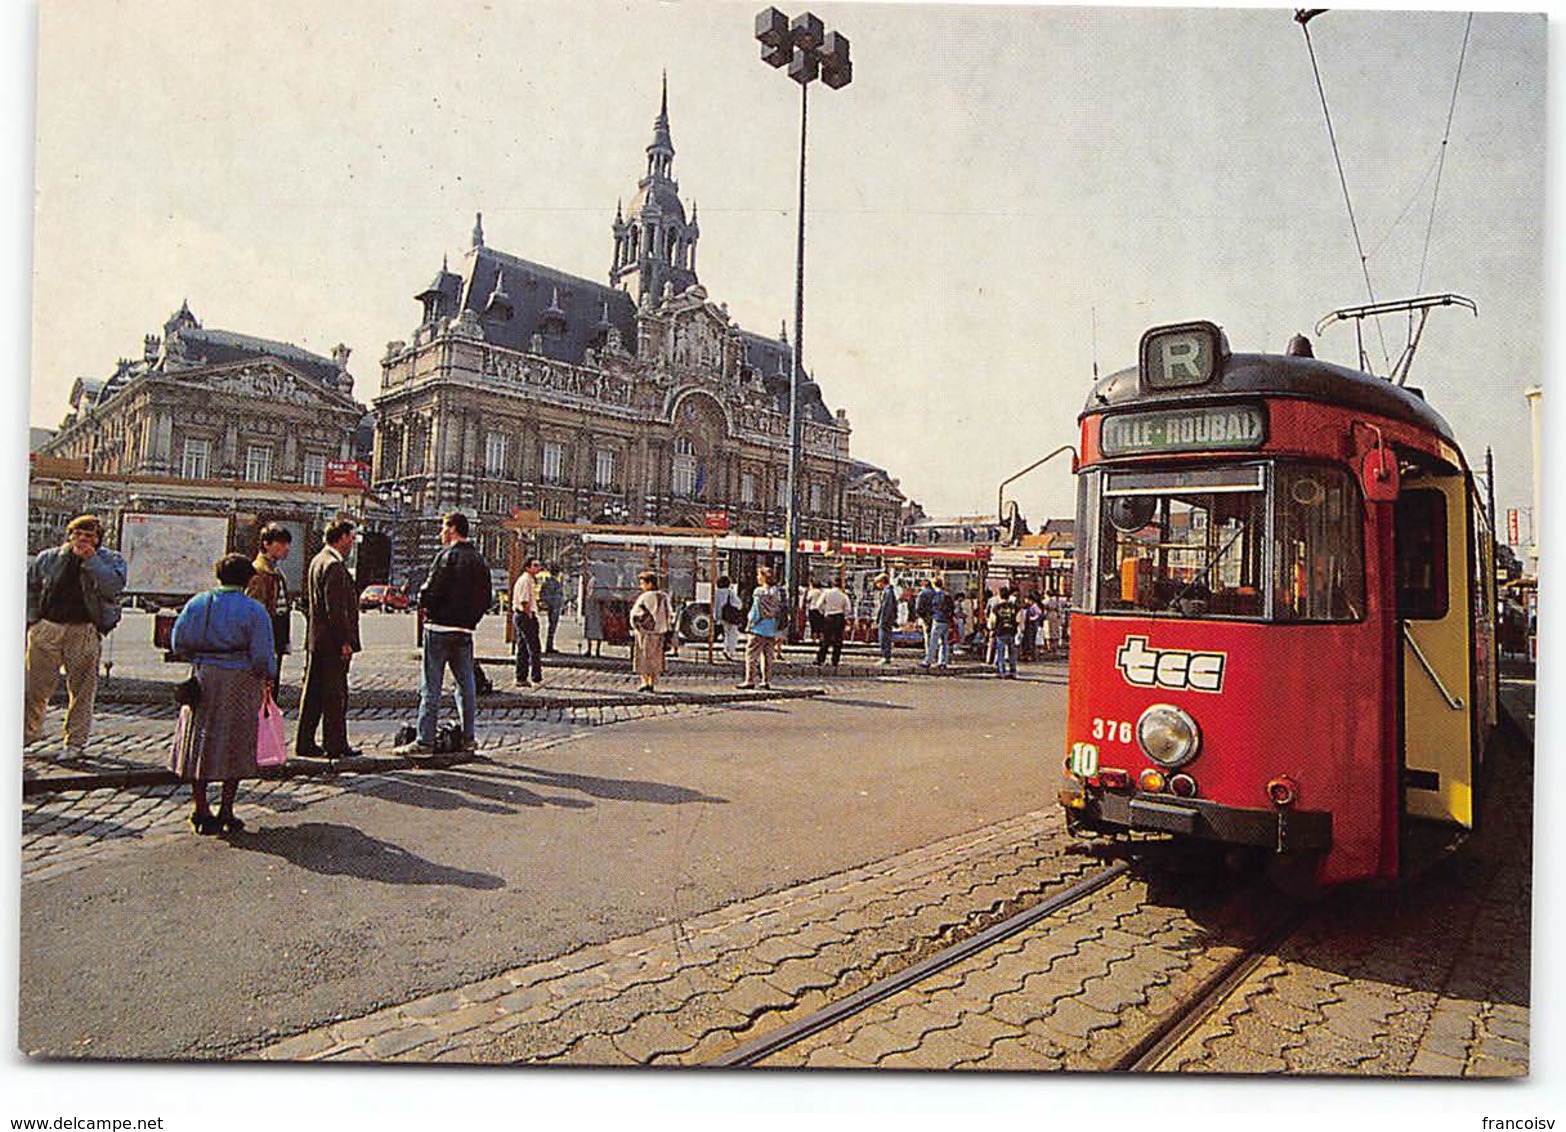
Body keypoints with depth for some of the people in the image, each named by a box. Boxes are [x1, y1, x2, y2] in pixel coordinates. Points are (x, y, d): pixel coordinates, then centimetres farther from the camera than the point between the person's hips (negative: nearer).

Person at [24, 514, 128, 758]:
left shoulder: (110, 561, 4)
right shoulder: (48, 558, 11)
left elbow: (114, 586, -14)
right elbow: (30, 588, 19)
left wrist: (91, 561, -15)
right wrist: (32, 619, 10)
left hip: (85, 632, -2)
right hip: (46, 628, 2)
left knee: (82, 689, 2)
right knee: (35, 684, 5)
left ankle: (76, 741, 12)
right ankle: (28, 732, 24)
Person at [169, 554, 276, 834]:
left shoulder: (197, 603, 2)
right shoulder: (254, 610, -9)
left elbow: (178, 644, 4)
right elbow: (263, 655, -12)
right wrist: (269, 677, 6)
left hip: (204, 678, 3)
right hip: (241, 683, -3)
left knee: (200, 745, 13)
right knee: (235, 746, 8)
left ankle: (201, 812, 14)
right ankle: (226, 813, 10)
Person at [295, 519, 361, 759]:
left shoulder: (317, 561, 15)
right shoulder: (334, 566, -17)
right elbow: (335, 609, -21)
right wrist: (345, 641, -18)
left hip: (314, 640, 10)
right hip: (332, 641, -10)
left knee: (313, 692, 13)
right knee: (335, 694, -2)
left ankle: (305, 742, 18)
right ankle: (335, 745, 4)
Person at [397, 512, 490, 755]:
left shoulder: (448, 555, -10)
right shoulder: (479, 560, 12)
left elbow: (431, 590, -17)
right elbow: (485, 600, 14)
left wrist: (424, 604, 3)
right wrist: (470, 619, 16)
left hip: (440, 627, -7)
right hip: (465, 629, 7)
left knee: (431, 687, -3)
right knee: (466, 685, 11)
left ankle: (425, 740, -1)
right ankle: (468, 738, 15)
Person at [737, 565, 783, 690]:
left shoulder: (759, 592, -11)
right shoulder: (777, 592, 8)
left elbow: (755, 609, -11)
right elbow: (780, 610, 10)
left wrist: (749, 624, -4)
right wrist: (779, 629, 15)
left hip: (760, 627, -7)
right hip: (772, 629, 7)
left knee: (752, 653, -3)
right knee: (767, 654, 11)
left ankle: (750, 680, -6)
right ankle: (766, 681, 12)